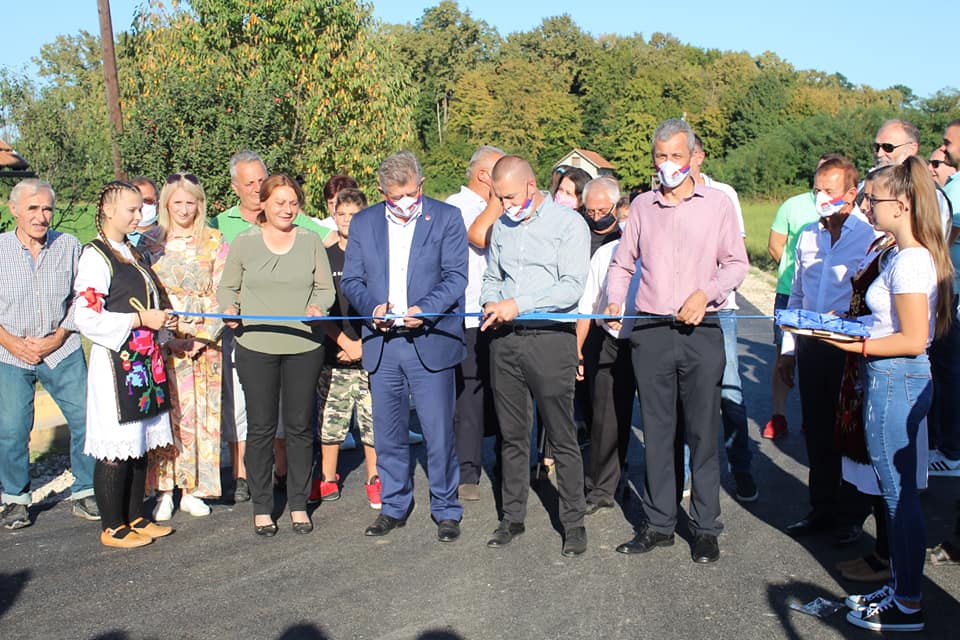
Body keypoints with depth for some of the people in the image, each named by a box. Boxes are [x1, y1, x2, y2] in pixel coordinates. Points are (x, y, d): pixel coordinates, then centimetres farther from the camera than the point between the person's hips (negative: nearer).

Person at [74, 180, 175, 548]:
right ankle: (112, 528, 11)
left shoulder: (131, 252, 15)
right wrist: (142, 319, -17)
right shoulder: (96, 256, -11)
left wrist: (163, 325, 8)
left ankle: (135, 518, 24)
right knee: (116, 450, -1)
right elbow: (87, 319, -18)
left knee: (140, 445, 13)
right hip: (116, 363, -8)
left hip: (144, 362, 8)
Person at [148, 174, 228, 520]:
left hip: (205, 341, 0)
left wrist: (204, 337, -10)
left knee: (201, 413, 3)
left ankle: (192, 488, 14)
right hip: (162, 342, 0)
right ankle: (164, 490, 9)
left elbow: (222, 294, 0)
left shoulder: (214, 242, 4)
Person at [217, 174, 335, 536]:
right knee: (260, 427, 3)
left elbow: (325, 288, 9)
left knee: (300, 426, 7)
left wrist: (318, 307, -12)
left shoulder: (311, 242, 7)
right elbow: (227, 287, 10)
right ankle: (261, 507, 16)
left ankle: (298, 504, 20)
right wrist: (229, 309, -10)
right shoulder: (244, 242, 5)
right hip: (256, 346, -1)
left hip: (304, 346, 1)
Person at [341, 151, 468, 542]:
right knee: (387, 433, 12)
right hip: (381, 344, 3)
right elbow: (350, 280, 10)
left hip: (431, 341, -3)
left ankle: (446, 511, 16)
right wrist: (372, 306, -11)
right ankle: (394, 507, 27)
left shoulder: (446, 218, 1)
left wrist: (424, 309, -20)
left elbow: (456, 277, -5)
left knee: (439, 433, 0)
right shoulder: (363, 223, 10)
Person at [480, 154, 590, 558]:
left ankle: (573, 523, 12)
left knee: (562, 437, 0)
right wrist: (491, 303, 1)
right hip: (505, 340, 6)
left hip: (550, 339, -5)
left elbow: (572, 287, -13)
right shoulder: (502, 226, 15)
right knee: (511, 435, 12)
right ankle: (512, 517, 24)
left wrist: (517, 305, -18)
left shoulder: (568, 222, -4)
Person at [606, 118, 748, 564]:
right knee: (657, 431, 7)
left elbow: (736, 263, 4)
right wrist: (614, 303, -1)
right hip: (651, 331, 2)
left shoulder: (717, 203, 5)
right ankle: (659, 524, 18)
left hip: (701, 331, -2)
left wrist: (705, 293, -12)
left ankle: (705, 528, 13)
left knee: (703, 431, 2)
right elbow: (622, 263, 16)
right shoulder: (642, 205, 12)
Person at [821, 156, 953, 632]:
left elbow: (912, 341, -21)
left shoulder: (909, 262, -19)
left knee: (899, 493, 0)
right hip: (892, 380, 10)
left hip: (895, 381, -10)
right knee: (898, 491, 17)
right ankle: (899, 588, 29)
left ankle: (908, 607, 13)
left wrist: (852, 344, -18)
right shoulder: (912, 256, 12)